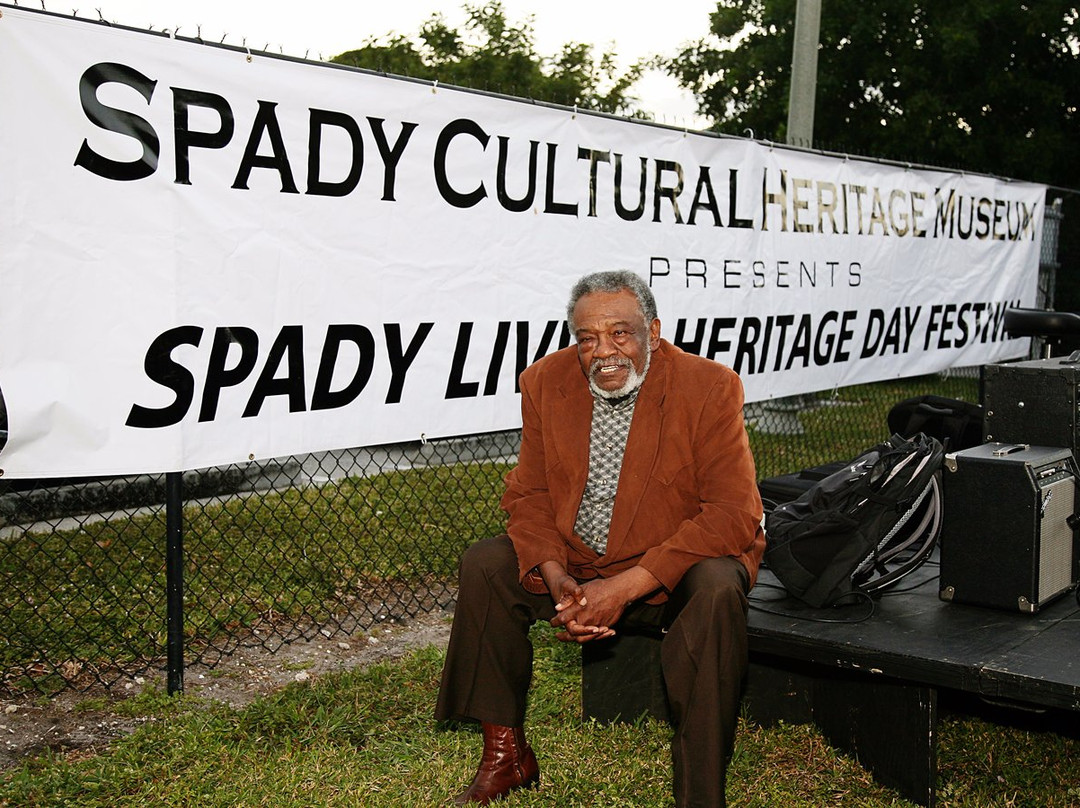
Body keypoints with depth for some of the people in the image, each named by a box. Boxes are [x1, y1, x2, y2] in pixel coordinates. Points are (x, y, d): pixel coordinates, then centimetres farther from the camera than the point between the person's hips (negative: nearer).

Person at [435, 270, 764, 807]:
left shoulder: (709, 387, -18)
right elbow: (528, 495, 1)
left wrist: (625, 586, -29)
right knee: (484, 564, -11)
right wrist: (555, 579, -21)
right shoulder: (546, 382, -5)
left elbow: (734, 515, -23)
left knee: (716, 590, -34)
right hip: (576, 563, 5)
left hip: (676, 567, -4)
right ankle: (506, 757, 2)